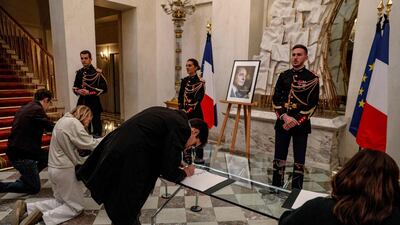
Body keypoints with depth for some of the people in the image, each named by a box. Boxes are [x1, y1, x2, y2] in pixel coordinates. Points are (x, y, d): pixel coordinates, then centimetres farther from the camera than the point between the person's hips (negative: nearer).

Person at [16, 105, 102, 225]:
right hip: (65, 170, -10)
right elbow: (90, 144, -20)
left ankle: (27, 206, 12)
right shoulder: (73, 122, -17)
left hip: (54, 168, 10)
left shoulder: (63, 120, 13)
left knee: (61, 201, 22)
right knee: (76, 207, 3)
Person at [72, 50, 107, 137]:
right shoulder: (79, 72, 10)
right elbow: (74, 87, 19)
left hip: (94, 103, -6)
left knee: (96, 125, 1)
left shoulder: (97, 72, -8)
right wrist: (78, 91, -4)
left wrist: (89, 93, -19)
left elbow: (103, 89, -12)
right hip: (82, 103, 6)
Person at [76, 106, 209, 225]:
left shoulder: (168, 114, 16)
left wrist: (175, 163, 23)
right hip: (125, 168, -9)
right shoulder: (181, 128, -11)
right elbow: (169, 172, -10)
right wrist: (185, 172, 10)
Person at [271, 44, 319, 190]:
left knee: (299, 161, 5)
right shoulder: (283, 76, 8)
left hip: (301, 125, -3)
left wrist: (295, 121, -14)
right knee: (279, 159, 9)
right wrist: (284, 117, -12)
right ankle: (276, 188, 24)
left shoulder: (312, 78, -2)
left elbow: (312, 105, -7)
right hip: (282, 123, 3)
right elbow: (276, 99, 3)